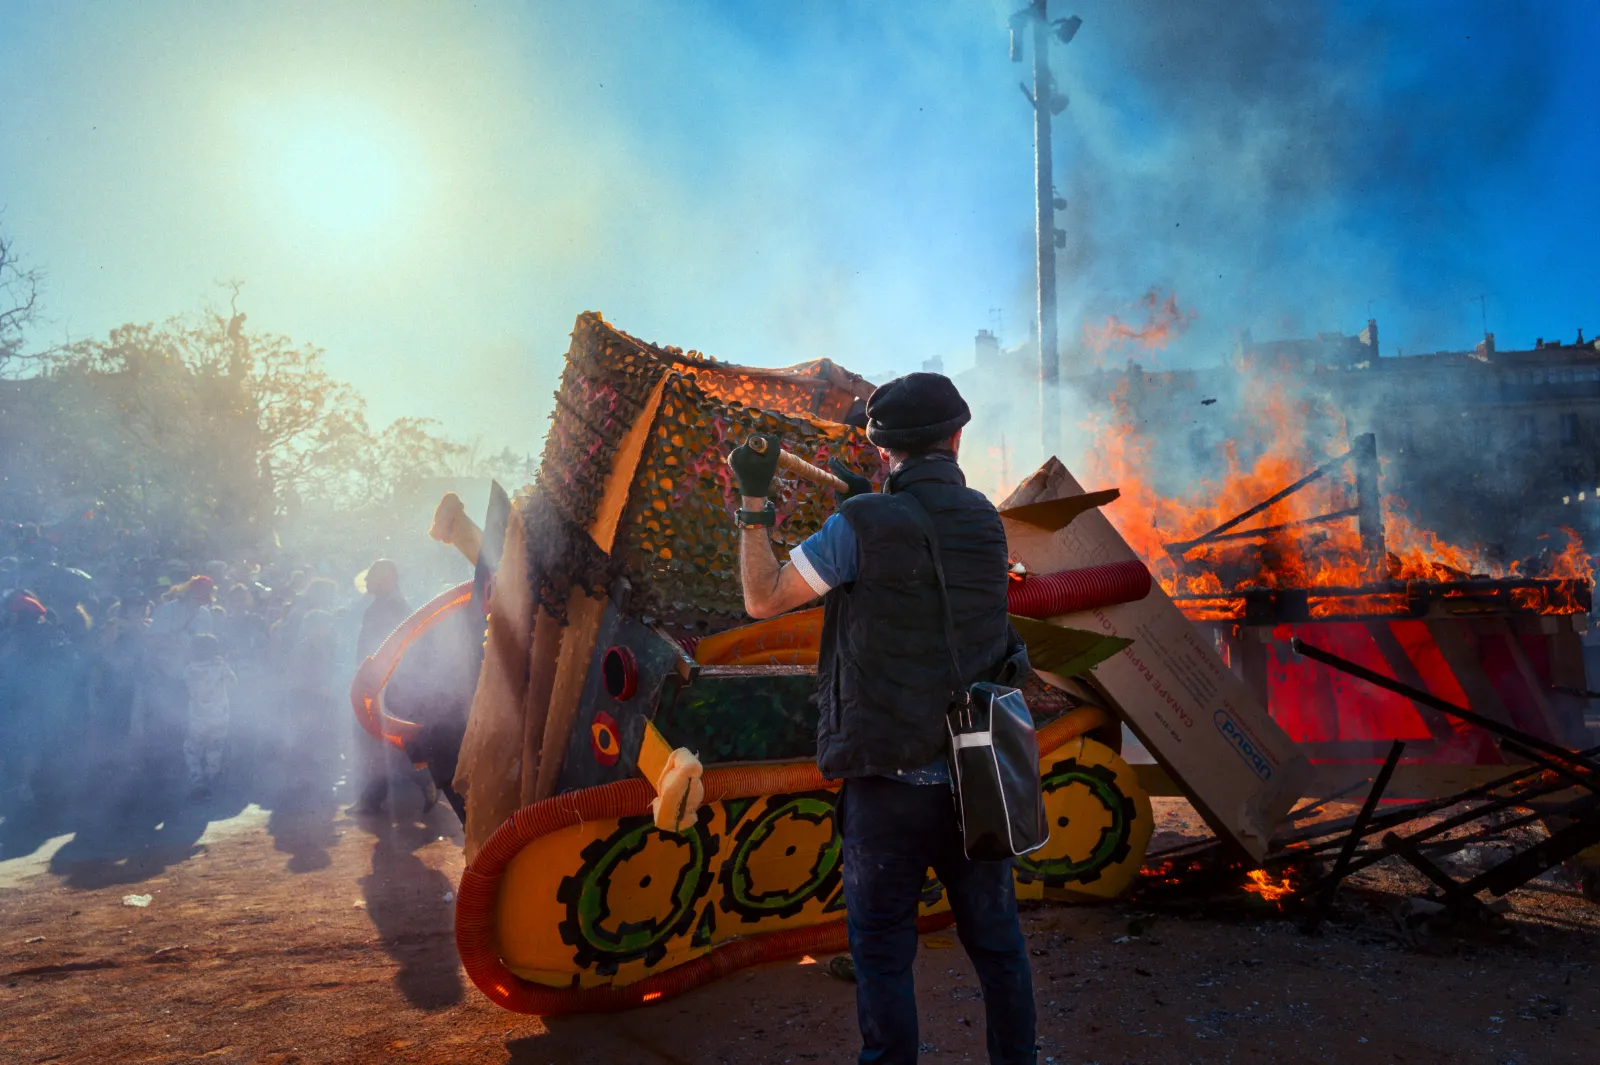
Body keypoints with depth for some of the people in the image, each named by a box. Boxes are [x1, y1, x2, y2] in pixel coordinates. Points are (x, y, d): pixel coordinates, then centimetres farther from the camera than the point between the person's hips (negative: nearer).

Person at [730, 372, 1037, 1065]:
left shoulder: (861, 526, -13)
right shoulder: (986, 523, 3)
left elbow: (763, 599, -4)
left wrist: (754, 501, 4)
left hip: (890, 786, -5)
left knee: (883, 955, 10)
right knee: (996, 943, 19)